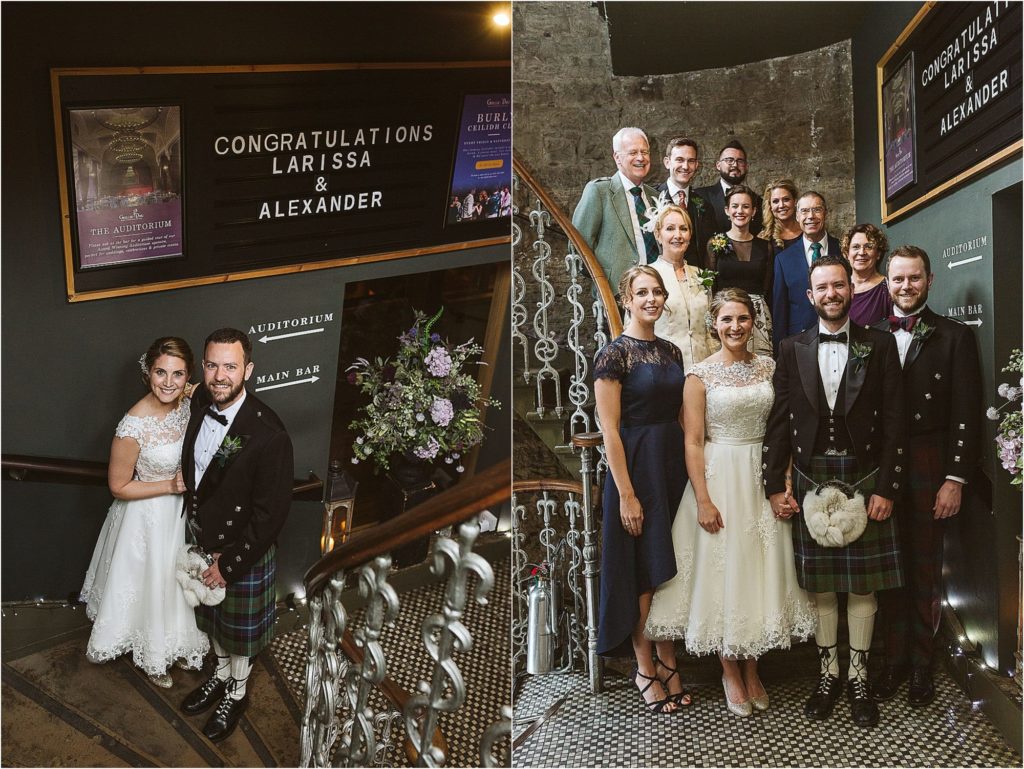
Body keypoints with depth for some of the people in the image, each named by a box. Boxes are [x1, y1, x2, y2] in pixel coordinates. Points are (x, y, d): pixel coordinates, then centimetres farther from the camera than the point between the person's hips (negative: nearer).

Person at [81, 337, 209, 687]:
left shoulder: (187, 405, -13)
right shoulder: (134, 426, -31)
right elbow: (119, 486, -19)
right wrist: (171, 486, -22)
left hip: (181, 511, 6)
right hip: (149, 518, -6)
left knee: (177, 580, 26)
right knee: (150, 584, 18)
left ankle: (177, 643, 52)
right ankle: (152, 656, 45)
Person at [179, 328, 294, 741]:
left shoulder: (269, 435, -31)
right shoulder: (200, 405, -10)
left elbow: (271, 511, -23)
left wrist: (230, 563, -17)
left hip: (244, 551, -6)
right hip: (202, 541, 6)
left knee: (240, 630, 19)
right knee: (212, 617, 28)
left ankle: (236, 694, 44)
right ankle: (221, 674, 54)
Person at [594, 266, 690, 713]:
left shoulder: (671, 352, 11)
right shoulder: (614, 354, -10)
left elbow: (681, 416, 15)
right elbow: (610, 430, -14)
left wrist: (692, 471, 8)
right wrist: (627, 494, -17)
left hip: (675, 463, 6)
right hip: (636, 466, -6)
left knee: (671, 568, 13)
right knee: (644, 571, 3)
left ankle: (668, 663, 26)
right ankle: (645, 670, 18)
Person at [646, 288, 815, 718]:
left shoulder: (768, 368, 6)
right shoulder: (700, 375, -5)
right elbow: (693, 442, -8)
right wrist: (703, 500, -14)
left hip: (765, 478, 4)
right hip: (720, 477, -3)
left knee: (762, 568, 9)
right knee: (723, 569, 2)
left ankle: (752, 669, 25)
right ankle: (730, 671, 20)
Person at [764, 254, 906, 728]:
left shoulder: (879, 346, 2)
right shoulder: (792, 349, 5)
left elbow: (893, 420, -2)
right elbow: (779, 420, 3)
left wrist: (886, 488, -7)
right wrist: (775, 485, -2)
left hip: (864, 478, -1)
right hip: (810, 480, 1)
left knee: (863, 582, 7)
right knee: (819, 582, 8)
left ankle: (858, 678, 21)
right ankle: (828, 674, 23)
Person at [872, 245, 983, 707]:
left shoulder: (955, 337, 1)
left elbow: (965, 415, -4)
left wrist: (955, 479, -9)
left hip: (929, 472, -2)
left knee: (925, 570, 6)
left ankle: (921, 665, 21)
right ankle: (894, 660, 22)